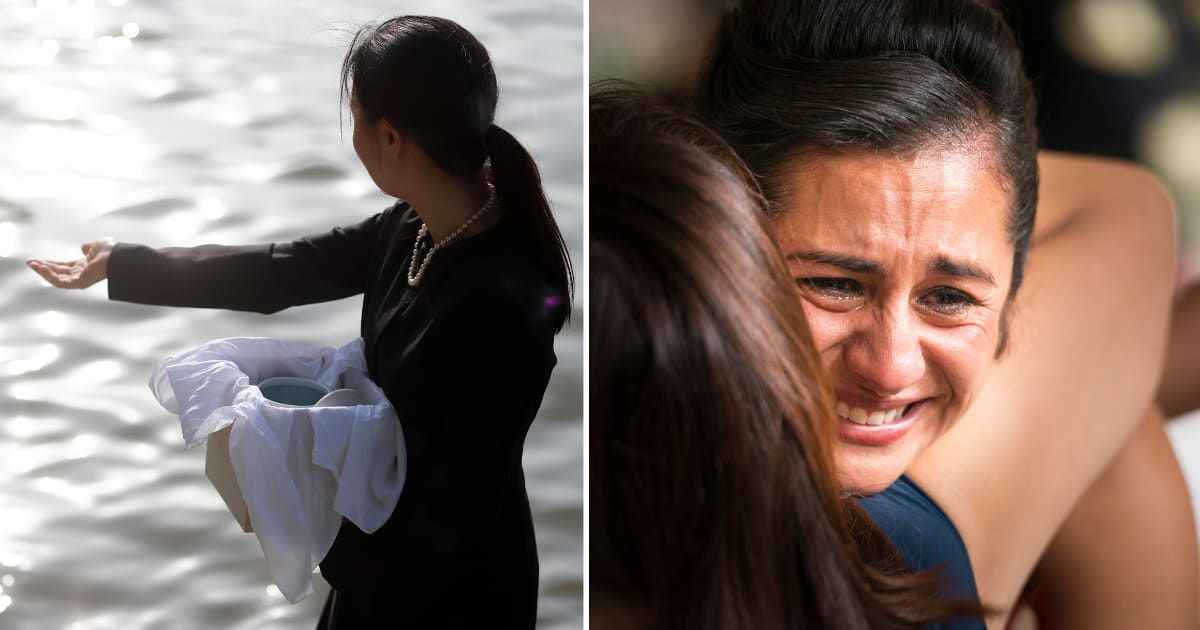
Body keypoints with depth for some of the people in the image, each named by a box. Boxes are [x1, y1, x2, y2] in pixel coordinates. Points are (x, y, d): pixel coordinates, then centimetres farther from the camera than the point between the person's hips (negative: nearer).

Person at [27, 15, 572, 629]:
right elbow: (281, 271, 7)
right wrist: (121, 264, 14)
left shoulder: (501, 304, -34)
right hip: (387, 552, 8)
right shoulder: (415, 229, -7)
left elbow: (452, 515, -27)